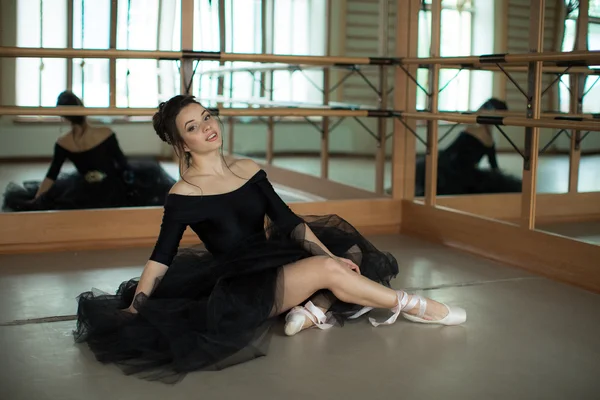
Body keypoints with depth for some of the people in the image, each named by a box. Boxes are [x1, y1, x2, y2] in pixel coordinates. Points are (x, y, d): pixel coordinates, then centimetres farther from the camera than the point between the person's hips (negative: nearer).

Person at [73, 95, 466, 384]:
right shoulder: (183, 194, -6)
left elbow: (289, 221, 5)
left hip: (274, 263, 7)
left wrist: (329, 254, -6)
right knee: (326, 270, -25)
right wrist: (131, 311, -13)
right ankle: (411, 306, -10)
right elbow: (161, 259, -6)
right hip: (239, 287, -7)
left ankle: (310, 307, -13)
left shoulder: (249, 169, 8)